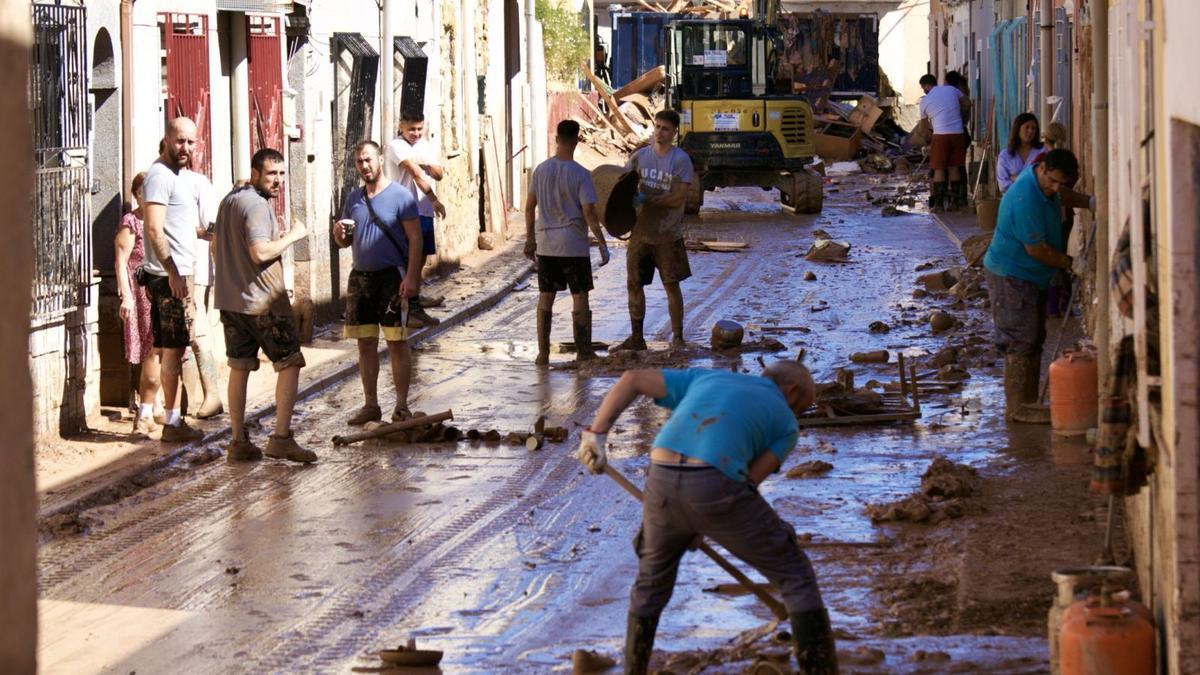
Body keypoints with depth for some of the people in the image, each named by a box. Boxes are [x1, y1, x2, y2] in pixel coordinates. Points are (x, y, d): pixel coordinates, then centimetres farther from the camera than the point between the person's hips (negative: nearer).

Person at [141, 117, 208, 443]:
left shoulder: (183, 176, 18)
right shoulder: (160, 175, -13)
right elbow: (155, 229, -21)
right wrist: (173, 272, -25)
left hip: (181, 274, 10)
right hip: (169, 277, -10)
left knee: (176, 349, 12)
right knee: (174, 349, -7)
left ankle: (175, 420, 16)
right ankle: (172, 423, -4)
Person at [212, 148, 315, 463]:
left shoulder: (229, 200, 14)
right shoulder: (256, 205, -16)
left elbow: (215, 246, 23)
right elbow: (260, 253, -26)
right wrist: (292, 236, -13)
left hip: (229, 298, 9)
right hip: (262, 299, -9)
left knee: (239, 367, 12)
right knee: (289, 363, -1)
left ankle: (238, 441, 12)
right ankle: (281, 437, -8)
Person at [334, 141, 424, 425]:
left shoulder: (400, 196, -5)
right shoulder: (354, 198, 13)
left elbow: (415, 239, -9)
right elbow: (345, 242, 20)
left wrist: (411, 277, -18)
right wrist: (339, 234, -5)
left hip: (391, 277, -6)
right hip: (360, 277, 6)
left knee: (396, 342, -4)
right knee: (366, 343, 7)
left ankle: (402, 406, 0)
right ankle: (371, 404, 13)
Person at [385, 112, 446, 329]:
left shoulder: (425, 146, 16)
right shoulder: (396, 146, -9)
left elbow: (439, 175, 11)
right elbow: (416, 173, -18)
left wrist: (428, 164, -10)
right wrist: (434, 199, -23)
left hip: (425, 211, 8)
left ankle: (416, 309, 19)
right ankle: (406, 312, -6)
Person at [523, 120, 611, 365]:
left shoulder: (541, 170, 2)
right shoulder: (580, 174, -11)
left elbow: (529, 207, 8)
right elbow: (589, 212, -14)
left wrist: (530, 239, 19)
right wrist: (602, 244, -9)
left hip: (545, 243, 4)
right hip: (573, 244, -4)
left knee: (545, 297, 10)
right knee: (580, 297, 5)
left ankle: (543, 353, 10)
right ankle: (583, 352, 7)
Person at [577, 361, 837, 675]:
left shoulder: (706, 378, 31)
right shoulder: (785, 425, 20)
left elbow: (631, 380, 25)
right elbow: (750, 480, 8)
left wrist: (596, 434, 20)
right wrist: (706, 527, 17)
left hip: (663, 483, 4)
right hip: (716, 489, -4)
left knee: (652, 580, 31)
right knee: (796, 577, 13)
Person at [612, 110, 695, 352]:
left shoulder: (680, 160, -8)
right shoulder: (640, 156, 5)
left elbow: (678, 198, -15)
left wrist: (646, 199, -22)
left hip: (668, 234, -4)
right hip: (640, 231, 4)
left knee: (672, 286, 3)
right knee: (634, 284, 7)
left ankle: (677, 337, 13)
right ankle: (636, 337, 16)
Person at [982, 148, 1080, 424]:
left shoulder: (1044, 186, 2)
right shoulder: (1025, 197, -29)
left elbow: (1062, 199, 29)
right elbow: (1036, 249, -25)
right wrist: (1068, 263, -13)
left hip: (1032, 276, 10)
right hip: (1011, 275, -10)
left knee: (1034, 340, 14)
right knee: (1020, 342, -10)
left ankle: (1029, 402, 21)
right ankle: (1016, 408, -7)